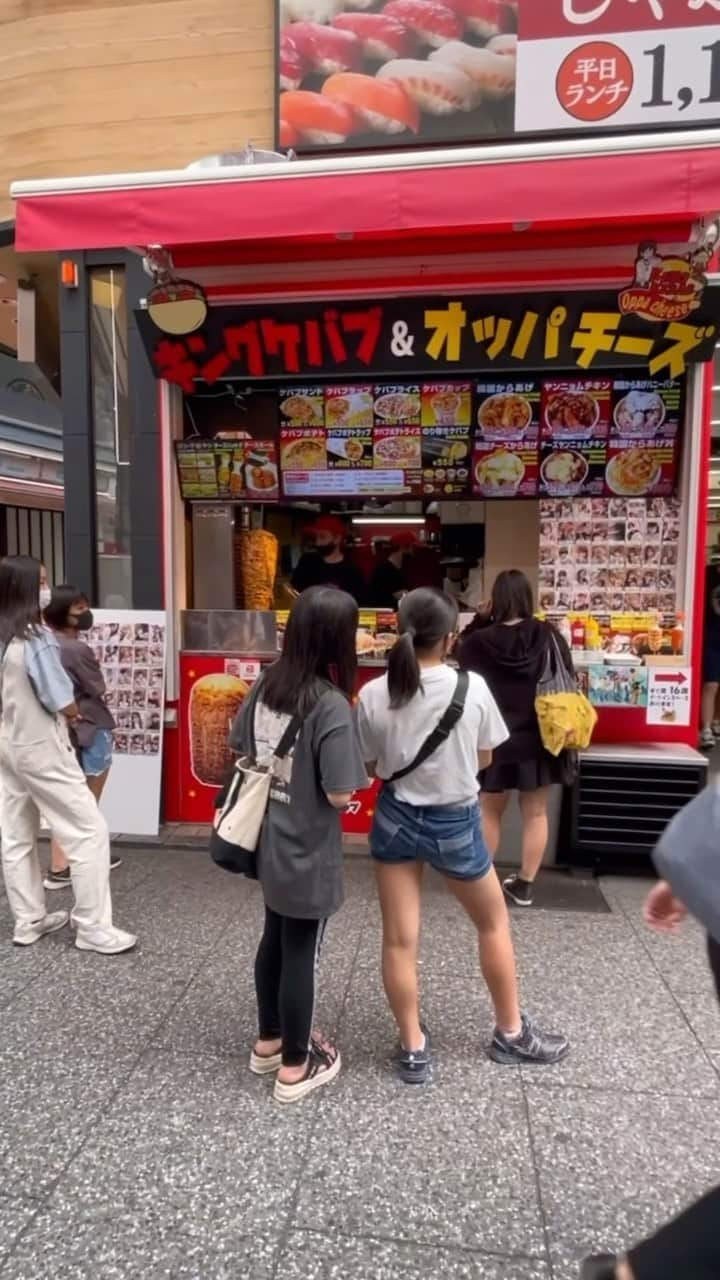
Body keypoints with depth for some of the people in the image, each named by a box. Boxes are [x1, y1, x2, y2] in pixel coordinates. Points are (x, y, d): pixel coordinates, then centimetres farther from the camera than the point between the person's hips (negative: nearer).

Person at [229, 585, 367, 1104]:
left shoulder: (265, 686, -2)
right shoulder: (331, 706, -24)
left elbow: (242, 753, 7)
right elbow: (339, 795, -23)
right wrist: (367, 776, -3)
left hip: (269, 842, 7)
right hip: (308, 853, -7)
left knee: (275, 939, 23)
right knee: (301, 953, 10)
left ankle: (269, 1040, 43)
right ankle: (295, 1066, 30)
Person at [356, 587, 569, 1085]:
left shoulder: (373, 695, -13)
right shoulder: (473, 688, -17)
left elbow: (372, 766, -3)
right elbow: (484, 759, -3)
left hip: (395, 818, 2)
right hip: (455, 822, -1)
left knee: (399, 940, 13)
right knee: (494, 923, 22)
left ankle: (413, 1048, 28)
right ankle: (512, 1034, 38)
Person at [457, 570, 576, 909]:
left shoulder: (480, 641, -15)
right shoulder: (549, 636, -8)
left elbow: (461, 651, 7)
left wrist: (480, 619, 2)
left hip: (495, 740, -1)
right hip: (539, 738, 2)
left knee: (490, 811, 15)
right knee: (536, 813, 14)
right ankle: (525, 884, 23)